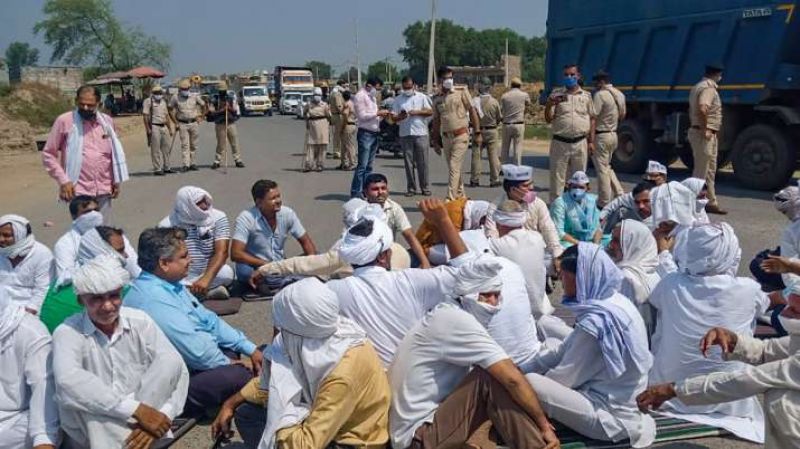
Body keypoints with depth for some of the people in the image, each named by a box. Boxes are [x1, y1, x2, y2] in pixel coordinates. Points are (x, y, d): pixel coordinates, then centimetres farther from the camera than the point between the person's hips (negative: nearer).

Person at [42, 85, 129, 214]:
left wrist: (116, 180, 13)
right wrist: (63, 180, -10)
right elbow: (48, 154, -1)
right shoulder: (64, 121, -4)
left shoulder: (107, 121, 8)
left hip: (104, 190, 4)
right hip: (79, 191, -4)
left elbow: (114, 152, 19)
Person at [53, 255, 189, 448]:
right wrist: (136, 409, -35)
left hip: (145, 420, 3)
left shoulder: (139, 321, 1)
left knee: (168, 361, -21)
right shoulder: (68, 333, -8)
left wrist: (163, 416, -26)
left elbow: (177, 370, -8)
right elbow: (68, 381, -30)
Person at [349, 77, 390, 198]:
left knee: (369, 166, 9)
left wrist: (382, 114, 5)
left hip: (374, 133, 9)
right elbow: (362, 116, -15)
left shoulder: (371, 97, 20)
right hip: (365, 134, -9)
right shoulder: (360, 96, -8)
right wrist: (378, 113, -14)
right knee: (362, 166, -10)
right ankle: (355, 194, -8)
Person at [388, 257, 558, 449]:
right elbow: (512, 378, -21)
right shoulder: (455, 319, -17)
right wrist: (545, 425, -11)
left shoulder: (448, 317, 12)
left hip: (433, 421, 10)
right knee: (490, 378, -21)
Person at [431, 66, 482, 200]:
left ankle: (450, 198, -14)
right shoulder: (437, 99, 9)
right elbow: (436, 121, 14)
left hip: (461, 135, -4)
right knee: (453, 169, 11)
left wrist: (477, 133, -5)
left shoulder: (461, 92, 0)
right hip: (446, 137, 4)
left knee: (454, 167, -13)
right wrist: (436, 142, 13)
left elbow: (472, 112, -1)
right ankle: (460, 196, 25)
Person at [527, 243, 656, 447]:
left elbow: (565, 377, -16)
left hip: (610, 416, -9)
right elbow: (563, 353, 7)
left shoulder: (598, 321, -25)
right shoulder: (611, 302, 3)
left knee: (529, 383, -19)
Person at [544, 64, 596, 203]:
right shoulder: (556, 94, 2)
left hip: (580, 143, 2)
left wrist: (591, 141, 6)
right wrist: (548, 105, -20)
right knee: (557, 178, 0)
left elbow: (592, 119, 11)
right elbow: (548, 119, 0)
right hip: (560, 143, -2)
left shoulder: (586, 96, 8)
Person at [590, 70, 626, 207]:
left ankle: (604, 202, 3)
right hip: (614, 134, 8)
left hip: (601, 136, -8)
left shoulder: (600, 95, -16)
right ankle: (619, 194, 16)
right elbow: (623, 115, 21)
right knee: (607, 167, 21)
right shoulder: (620, 95, 11)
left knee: (602, 169, -2)